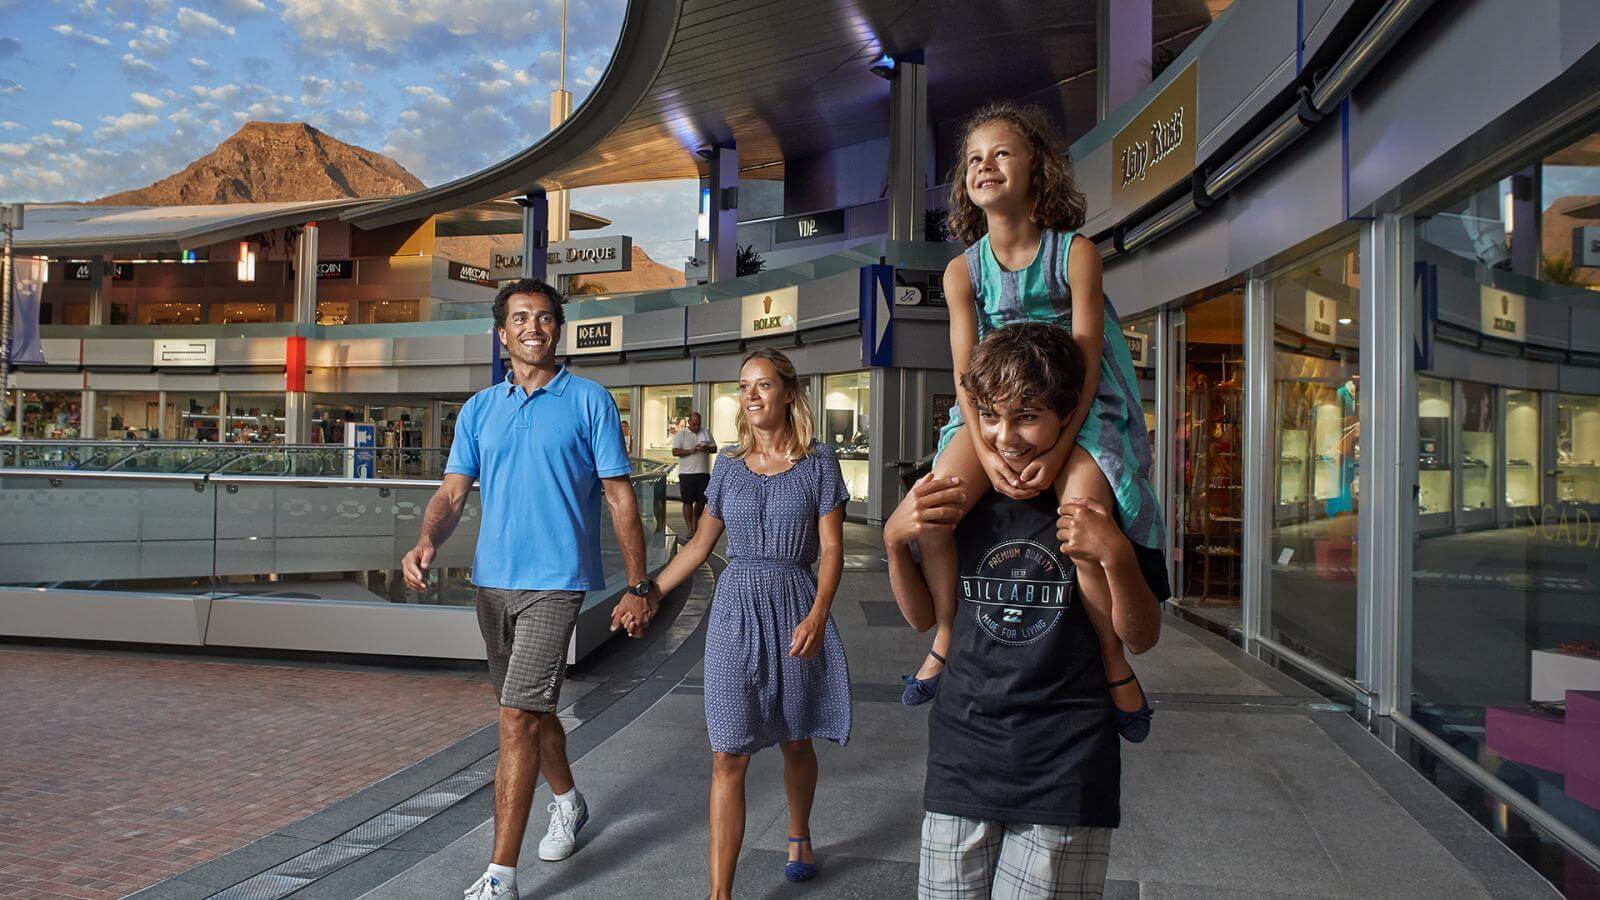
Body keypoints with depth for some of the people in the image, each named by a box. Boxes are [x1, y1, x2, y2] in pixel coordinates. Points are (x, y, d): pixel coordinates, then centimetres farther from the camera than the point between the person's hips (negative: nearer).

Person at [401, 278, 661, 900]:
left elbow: (619, 496, -2)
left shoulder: (589, 400, -2)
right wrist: (427, 541, -17)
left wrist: (639, 585, -4)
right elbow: (453, 492, 5)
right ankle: (569, 803, 44)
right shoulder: (480, 409, 11)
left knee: (518, 718, -12)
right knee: (533, 710, 20)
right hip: (492, 580, 5)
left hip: (554, 580, -5)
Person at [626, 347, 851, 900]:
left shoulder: (818, 464, 0)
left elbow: (832, 549, -4)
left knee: (794, 741, 14)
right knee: (728, 756, -4)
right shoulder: (728, 466, 7)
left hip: (796, 610, -1)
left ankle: (799, 837, 42)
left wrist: (817, 616, -18)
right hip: (736, 611, 1)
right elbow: (700, 546, 14)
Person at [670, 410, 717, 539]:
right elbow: (675, 452, -8)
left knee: (701, 501, 7)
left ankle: (694, 524, 24)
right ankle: (690, 530, 1)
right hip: (687, 473, -4)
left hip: (704, 473, 4)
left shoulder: (706, 433, 12)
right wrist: (691, 451, -18)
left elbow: (715, 449, 12)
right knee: (688, 501, -3)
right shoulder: (681, 434, 1)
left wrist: (706, 448, -9)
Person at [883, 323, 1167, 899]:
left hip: (1065, 767, -2)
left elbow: (1140, 638, -3)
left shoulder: (1105, 500, -4)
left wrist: (1117, 555, -20)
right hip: (963, 751, 3)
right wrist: (895, 541, -6)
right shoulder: (963, 496, 4)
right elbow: (924, 617, 11)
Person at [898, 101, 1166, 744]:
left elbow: (1086, 363, -12)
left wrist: (1057, 448, -25)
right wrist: (985, 449, -23)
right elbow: (965, 372, -5)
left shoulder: (1075, 253, -5)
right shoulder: (963, 271, 2)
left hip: (1076, 409, -2)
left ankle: (1112, 656, -7)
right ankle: (945, 634, -1)